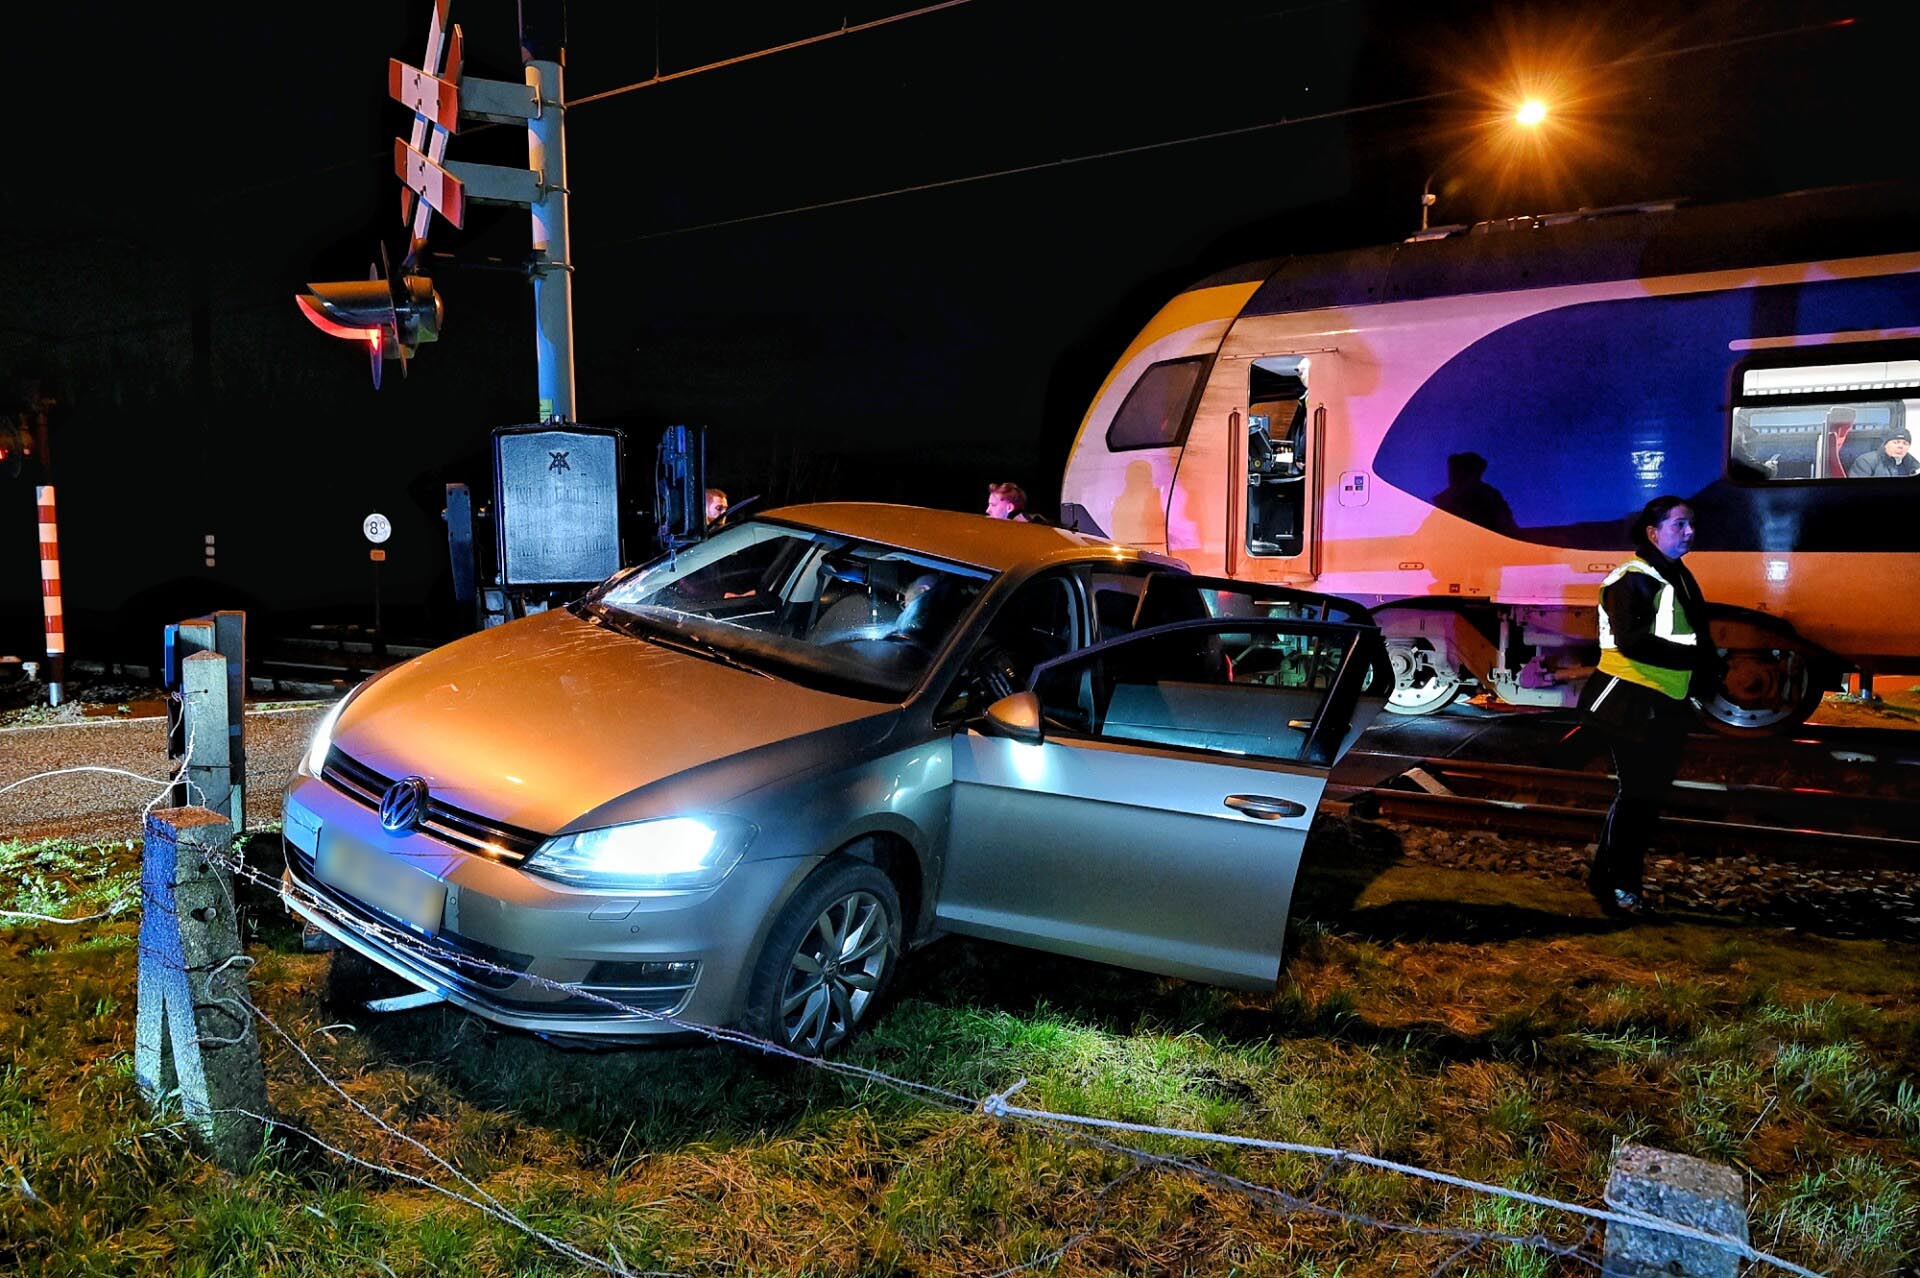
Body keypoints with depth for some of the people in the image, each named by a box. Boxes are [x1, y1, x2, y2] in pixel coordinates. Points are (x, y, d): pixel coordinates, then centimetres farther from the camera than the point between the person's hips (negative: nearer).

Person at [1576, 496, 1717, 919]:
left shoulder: (1681, 578, 15)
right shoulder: (1632, 580, -15)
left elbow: (1694, 636, 15)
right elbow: (1631, 642, -26)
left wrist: (1706, 671, -4)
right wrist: (1694, 657, -27)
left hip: (1668, 705, 9)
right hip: (1631, 702, -9)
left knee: (1651, 793, 13)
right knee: (1636, 792, -6)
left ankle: (1622, 880, 23)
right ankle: (1611, 883, 5)